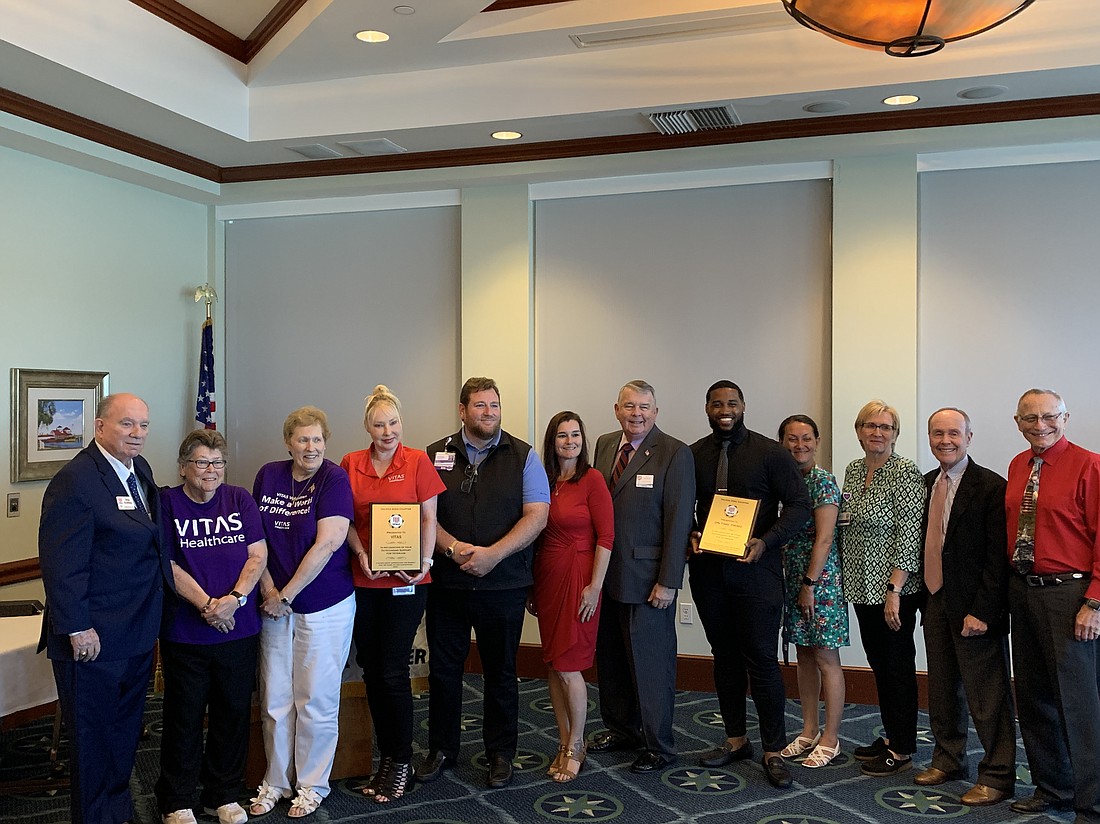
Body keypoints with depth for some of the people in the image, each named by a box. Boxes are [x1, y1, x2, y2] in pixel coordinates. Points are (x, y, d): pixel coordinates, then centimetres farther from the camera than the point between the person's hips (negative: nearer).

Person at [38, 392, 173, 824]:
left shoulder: (140, 469, 7)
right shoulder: (74, 481, -19)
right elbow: (61, 563, -21)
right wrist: (77, 628, -20)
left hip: (138, 634, 8)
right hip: (93, 637, -8)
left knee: (125, 730, 21)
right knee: (92, 738, 9)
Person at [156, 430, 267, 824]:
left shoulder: (240, 499, 5)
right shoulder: (166, 503, -3)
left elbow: (258, 555, 0)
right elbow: (168, 565, -8)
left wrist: (235, 598, -15)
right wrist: (207, 605, -17)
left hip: (239, 629, 3)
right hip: (185, 632, -2)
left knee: (234, 713, 11)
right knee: (184, 717, 8)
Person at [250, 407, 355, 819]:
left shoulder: (334, 479, -10)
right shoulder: (268, 475, 4)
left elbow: (327, 544, -16)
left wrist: (286, 595, -12)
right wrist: (267, 589, -5)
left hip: (325, 606, -4)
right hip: (275, 604, 4)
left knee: (316, 700, 5)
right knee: (274, 699, 11)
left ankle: (312, 785, 22)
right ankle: (276, 781, 28)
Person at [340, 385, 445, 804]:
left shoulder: (418, 462, -2)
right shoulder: (351, 464, 6)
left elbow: (428, 518, -1)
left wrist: (425, 561, -13)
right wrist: (361, 554, -8)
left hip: (405, 581, -4)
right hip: (363, 581, 4)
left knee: (392, 671, -3)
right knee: (371, 671, 10)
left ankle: (402, 761, 14)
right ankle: (386, 756, 25)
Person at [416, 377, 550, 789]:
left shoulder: (523, 456, 1)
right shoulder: (436, 455, 5)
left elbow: (536, 515, -6)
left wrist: (493, 554, -17)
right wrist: (454, 548, -16)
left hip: (503, 583, -1)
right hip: (446, 582, 1)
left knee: (501, 672, 9)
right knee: (443, 669, 11)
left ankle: (501, 753, 25)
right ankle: (442, 749, 28)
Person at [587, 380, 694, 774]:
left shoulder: (675, 454, -9)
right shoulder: (604, 445, 9)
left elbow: (679, 521, -12)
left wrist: (668, 581, -14)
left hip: (647, 579, -6)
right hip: (606, 574, 6)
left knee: (651, 661, 3)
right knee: (609, 657, 15)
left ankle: (658, 745, 18)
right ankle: (621, 729, 32)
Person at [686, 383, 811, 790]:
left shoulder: (769, 452, -5)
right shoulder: (693, 455, 5)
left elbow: (800, 504, -7)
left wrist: (765, 542, -19)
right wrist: (689, 536, -8)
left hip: (755, 569, -4)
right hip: (707, 570, 4)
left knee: (762, 660, -2)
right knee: (724, 657, 14)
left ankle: (774, 752, 10)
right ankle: (735, 739, 28)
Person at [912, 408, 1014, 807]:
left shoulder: (990, 487, -12)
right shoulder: (927, 483, 9)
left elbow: (998, 558, -14)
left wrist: (982, 612, -18)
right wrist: (925, 597, 7)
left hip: (974, 609, -7)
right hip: (936, 603, 7)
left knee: (987, 696, 3)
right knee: (942, 689, 17)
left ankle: (997, 776, 18)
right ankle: (948, 759, 34)